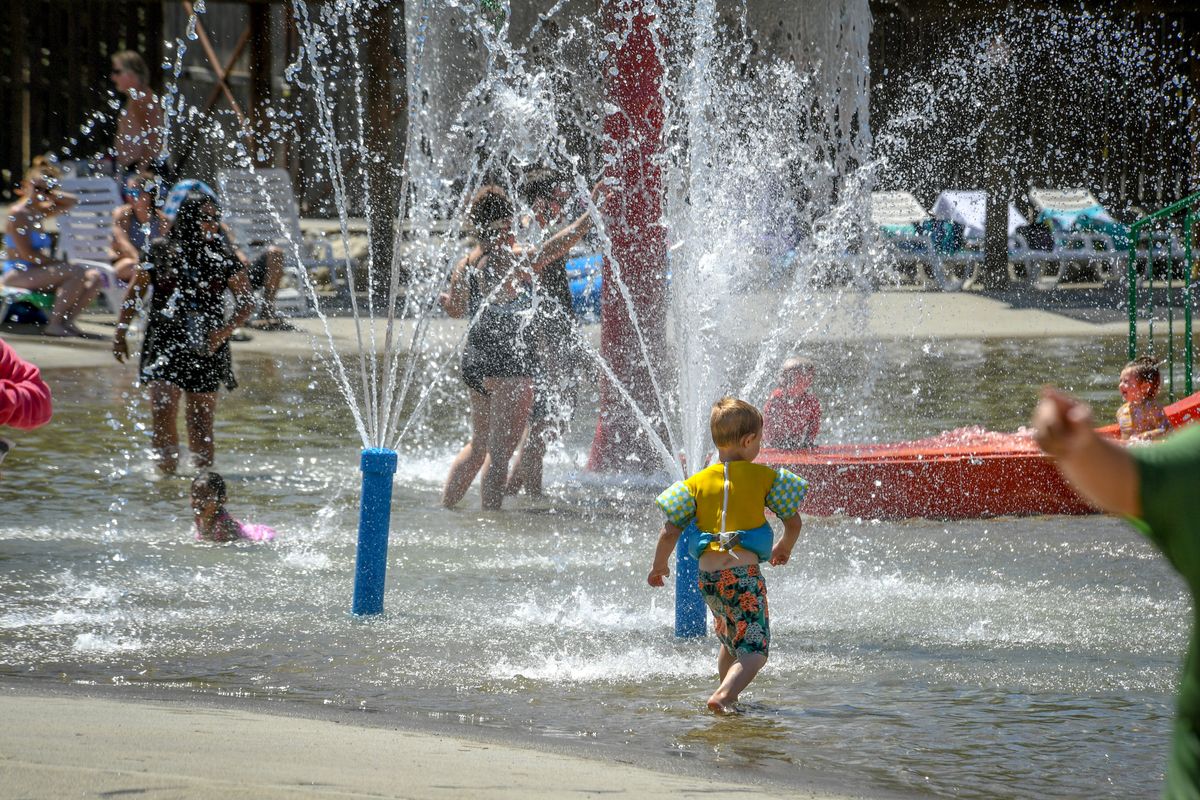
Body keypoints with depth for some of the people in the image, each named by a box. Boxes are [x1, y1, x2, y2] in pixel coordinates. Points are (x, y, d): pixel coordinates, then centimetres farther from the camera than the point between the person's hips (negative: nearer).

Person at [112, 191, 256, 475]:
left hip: (205, 347, 1)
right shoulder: (159, 254, 1)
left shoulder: (224, 259, 3)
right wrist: (120, 334, 3)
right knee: (163, 409, -17)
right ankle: (167, 470, -12)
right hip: (165, 344, -1)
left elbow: (246, 300, 2)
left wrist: (225, 331, -14)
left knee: (202, 417, 6)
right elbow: (134, 295, 10)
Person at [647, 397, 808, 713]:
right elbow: (794, 522, 8)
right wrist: (784, 548, 30)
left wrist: (658, 565, 23)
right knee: (754, 651, -6)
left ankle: (727, 696, 37)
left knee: (730, 641, 27)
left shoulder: (696, 483, 6)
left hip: (708, 577, 4)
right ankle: (724, 695, -29)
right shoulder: (764, 477, 0)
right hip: (745, 574, -4)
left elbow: (669, 532, 4)